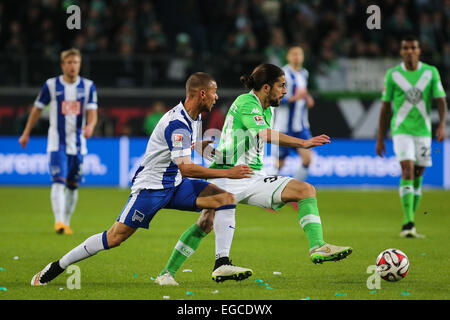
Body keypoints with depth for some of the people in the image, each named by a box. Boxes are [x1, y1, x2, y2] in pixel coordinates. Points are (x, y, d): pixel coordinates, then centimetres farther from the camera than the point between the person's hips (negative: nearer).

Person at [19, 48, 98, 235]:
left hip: (78, 144, 3)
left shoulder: (88, 86, 3)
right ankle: (59, 221, -27)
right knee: (58, 182, -17)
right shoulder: (51, 85, -1)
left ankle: (66, 223, 22)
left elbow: (92, 113, -4)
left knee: (73, 185, 9)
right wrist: (26, 133, 12)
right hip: (57, 143, -2)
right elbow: (37, 109, 9)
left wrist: (90, 126, -27)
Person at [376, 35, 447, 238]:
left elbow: (441, 101, 0)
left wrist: (442, 124, -19)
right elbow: (385, 107, 5)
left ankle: (409, 226, 17)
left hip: (423, 130, 2)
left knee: (418, 177, 6)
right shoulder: (392, 75, 0)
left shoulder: (431, 73, 3)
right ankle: (408, 223, -21)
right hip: (401, 130, -2)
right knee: (407, 171, -18)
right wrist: (380, 139, 5)